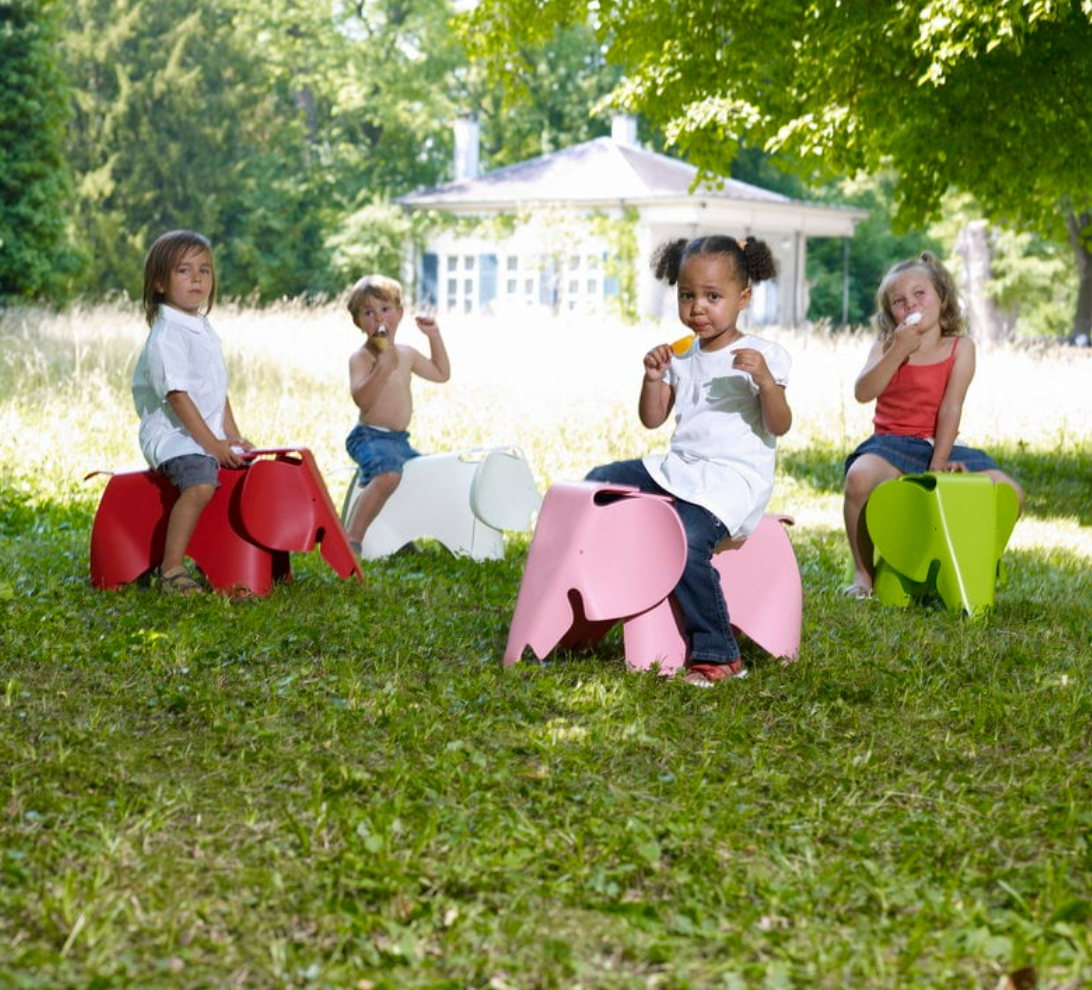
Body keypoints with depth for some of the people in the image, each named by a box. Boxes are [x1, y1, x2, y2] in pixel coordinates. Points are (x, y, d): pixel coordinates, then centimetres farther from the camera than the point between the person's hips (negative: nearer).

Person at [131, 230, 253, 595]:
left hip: (210, 434, 9)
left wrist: (232, 435, 10)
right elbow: (178, 395, -20)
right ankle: (171, 571, -29)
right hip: (171, 433, -9)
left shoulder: (204, 329, 15)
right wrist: (211, 444, -22)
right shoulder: (166, 336, -14)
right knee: (200, 483, -32)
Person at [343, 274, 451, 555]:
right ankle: (351, 540, -36)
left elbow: (441, 373, 29)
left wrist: (435, 336, 20)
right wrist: (384, 367, -34)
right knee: (389, 474, -37)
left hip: (399, 440, 9)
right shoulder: (361, 357, -10)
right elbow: (362, 399, -24)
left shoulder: (407, 354, 14)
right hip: (370, 436, -9)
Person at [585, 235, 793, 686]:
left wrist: (765, 380, -28)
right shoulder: (681, 355, 13)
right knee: (599, 482, 0)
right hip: (678, 469, 8)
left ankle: (717, 655, -20)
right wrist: (653, 377, -3)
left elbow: (779, 426, -12)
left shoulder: (763, 355, -5)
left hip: (733, 478, -8)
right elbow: (652, 419, 13)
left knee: (686, 543, -30)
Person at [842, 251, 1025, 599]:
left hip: (939, 445, 1)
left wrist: (939, 462, -15)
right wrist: (898, 351, -20)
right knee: (860, 476, -36)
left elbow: (951, 407, -6)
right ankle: (864, 572, -16)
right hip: (892, 444, -1)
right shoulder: (887, 346, 5)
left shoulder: (960, 347, 2)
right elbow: (863, 393, -12)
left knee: (1009, 494, -18)